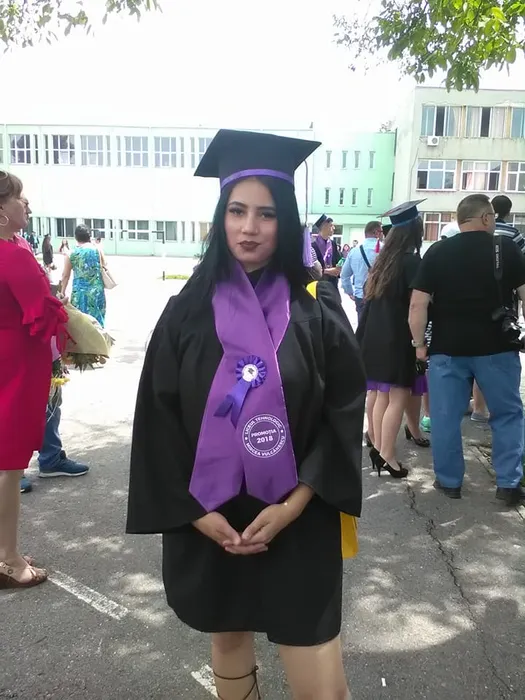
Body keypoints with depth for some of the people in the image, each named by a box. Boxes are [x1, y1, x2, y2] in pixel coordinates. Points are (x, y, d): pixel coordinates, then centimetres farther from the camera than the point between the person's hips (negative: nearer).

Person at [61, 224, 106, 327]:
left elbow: (66, 275, 5)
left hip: (80, 291, -1)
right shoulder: (98, 250, 1)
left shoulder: (71, 253, 0)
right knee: (97, 318, 11)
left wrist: (62, 292, 14)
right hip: (97, 291, 1)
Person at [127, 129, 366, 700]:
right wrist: (196, 512, -8)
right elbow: (158, 418, -2)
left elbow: (344, 416, -6)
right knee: (228, 644, 20)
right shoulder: (188, 312, -3)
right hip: (208, 520, 2)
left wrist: (291, 507, -13)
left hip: (297, 522, -1)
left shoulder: (317, 313, -5)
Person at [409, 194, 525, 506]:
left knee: (446, 417, 10)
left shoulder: (437, 252, 1)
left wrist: (420, 344, 5)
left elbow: (417, 305, -5)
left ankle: (449, 481, 20)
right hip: (496, 347, 0)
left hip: (447, 348, 1)